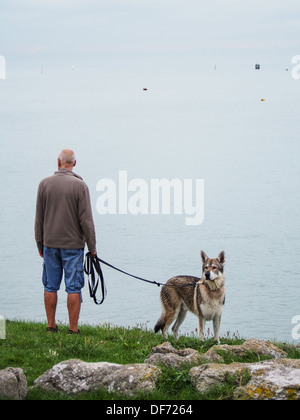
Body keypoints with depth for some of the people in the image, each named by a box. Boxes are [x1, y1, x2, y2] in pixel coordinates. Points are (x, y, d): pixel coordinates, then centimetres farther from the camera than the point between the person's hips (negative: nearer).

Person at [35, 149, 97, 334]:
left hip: (50, 244, 3)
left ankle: (51, 326, 15)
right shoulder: (80, 185, -9)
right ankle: (73, 329, -1)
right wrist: (92, 246, -1)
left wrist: (40, 244, 15)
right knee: (74, 288, 0)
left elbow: (39, 218, 6)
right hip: (73, 244, -3)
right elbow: (86, 219, -9)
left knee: (51, 286, 11)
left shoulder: (45, 184, 1)